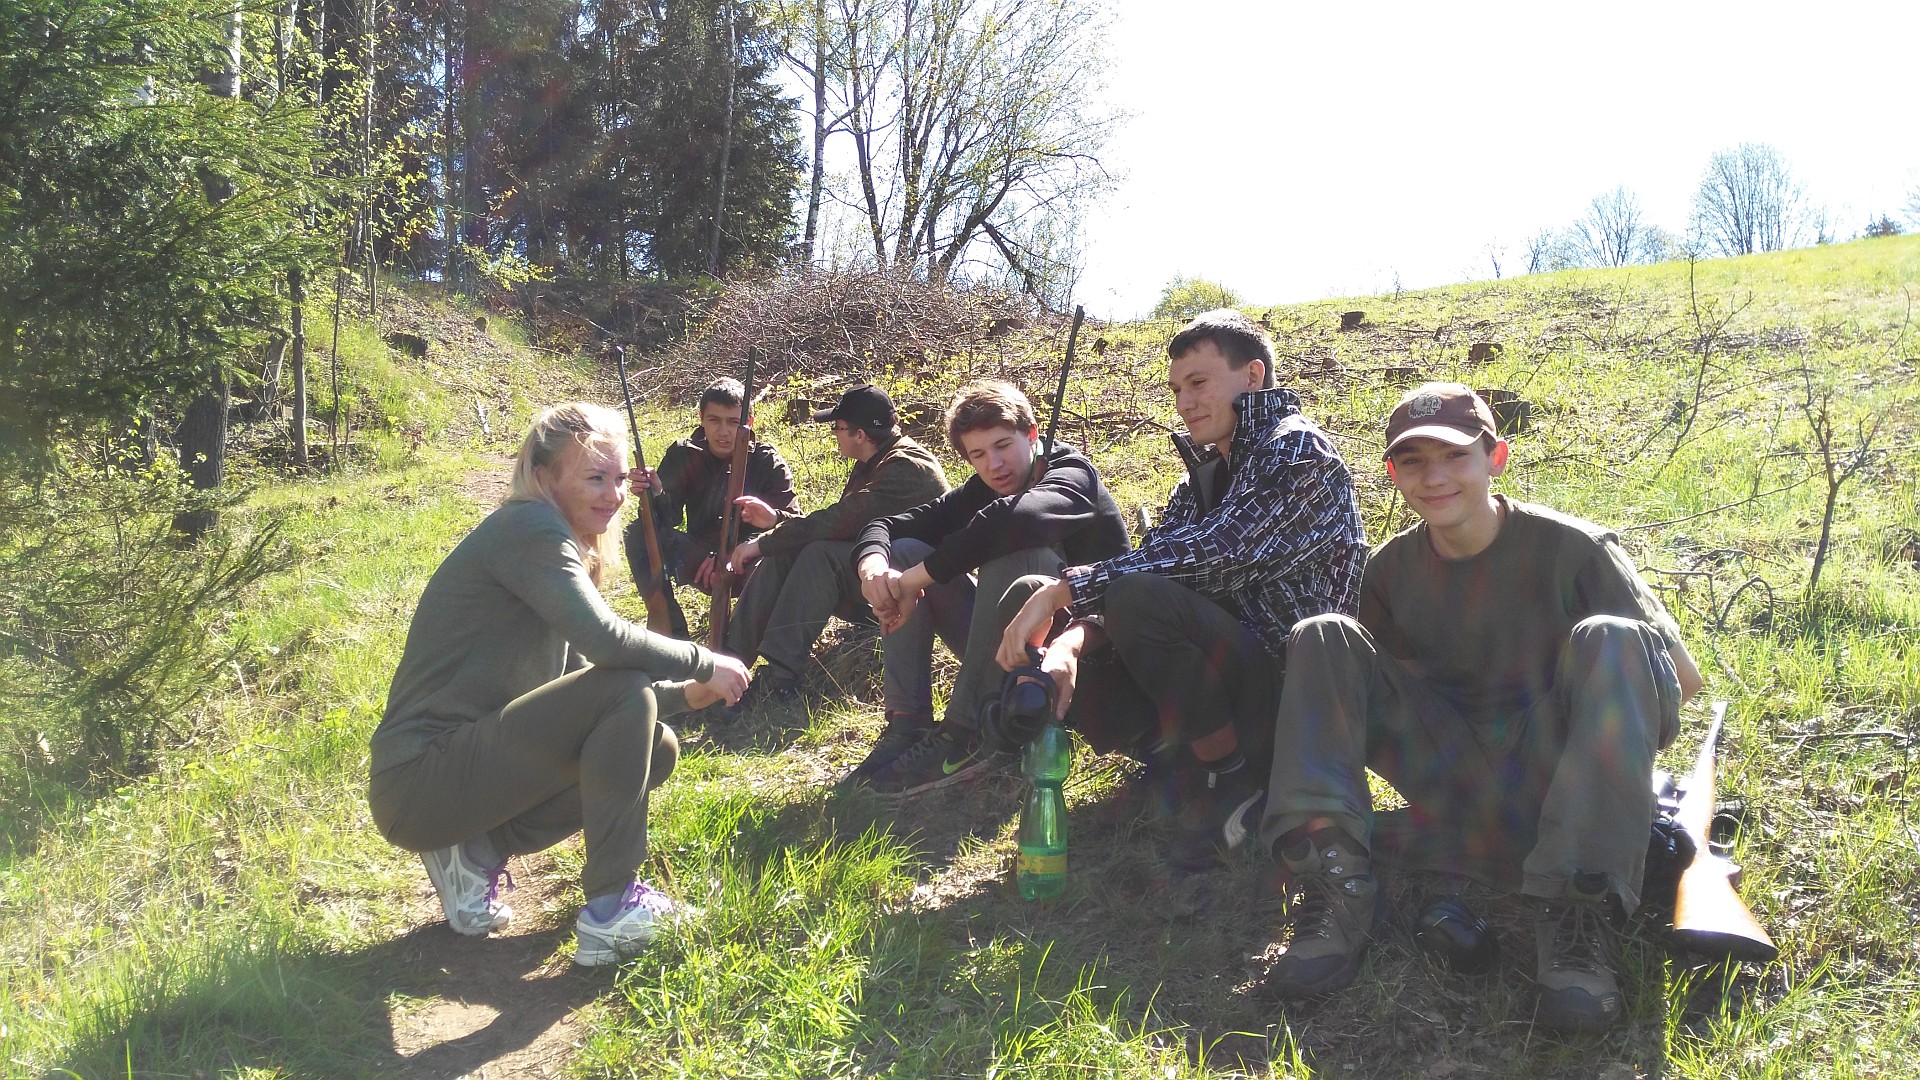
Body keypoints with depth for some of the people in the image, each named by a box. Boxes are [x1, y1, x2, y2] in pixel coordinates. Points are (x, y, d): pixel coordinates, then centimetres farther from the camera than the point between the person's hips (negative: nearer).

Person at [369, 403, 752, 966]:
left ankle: (476, 852, 7)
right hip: (419, 781, -10)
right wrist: (704, 663, -13)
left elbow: (583, 680, 16)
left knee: (656, 748, 7)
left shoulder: (563, 545, 14)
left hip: (465, 762, 10)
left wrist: (681, 694, 3)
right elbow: (608, 641, -28)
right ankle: (610, 913, -13)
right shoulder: (528, 527, -14)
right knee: (624, 694, -22)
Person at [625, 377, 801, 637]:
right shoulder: (683, 454, -3)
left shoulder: (767, 462, -10)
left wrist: (773, 519, -41)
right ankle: (672, 633, -19)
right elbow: (669, 518, -12)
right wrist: (655, 494, -35)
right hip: (698, 558, 3)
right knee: (639, 533, -22)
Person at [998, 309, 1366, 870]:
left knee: (1141, 600, -30)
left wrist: (1061, 590, -26)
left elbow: (1214, 554, -26)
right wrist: (1070, 641, -18)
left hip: (1289, 686, -8)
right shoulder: (1203, 474, 15)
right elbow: (1144, 564, 3)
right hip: (1228, 671, 8)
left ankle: (1237, 779, -13)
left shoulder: (1297, 450, -12)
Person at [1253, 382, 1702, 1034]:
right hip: (1452, 785, 3)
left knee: (1608, 639, -29)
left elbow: (1681, 679, -4)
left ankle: (1574, 912, -36)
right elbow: (1387, 686, 13)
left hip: (1547, 786, -3)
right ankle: (1338, 887, -29)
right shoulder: (1390, 570, 3)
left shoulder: (1570, 549, -9)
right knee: (1323, 639, -12)